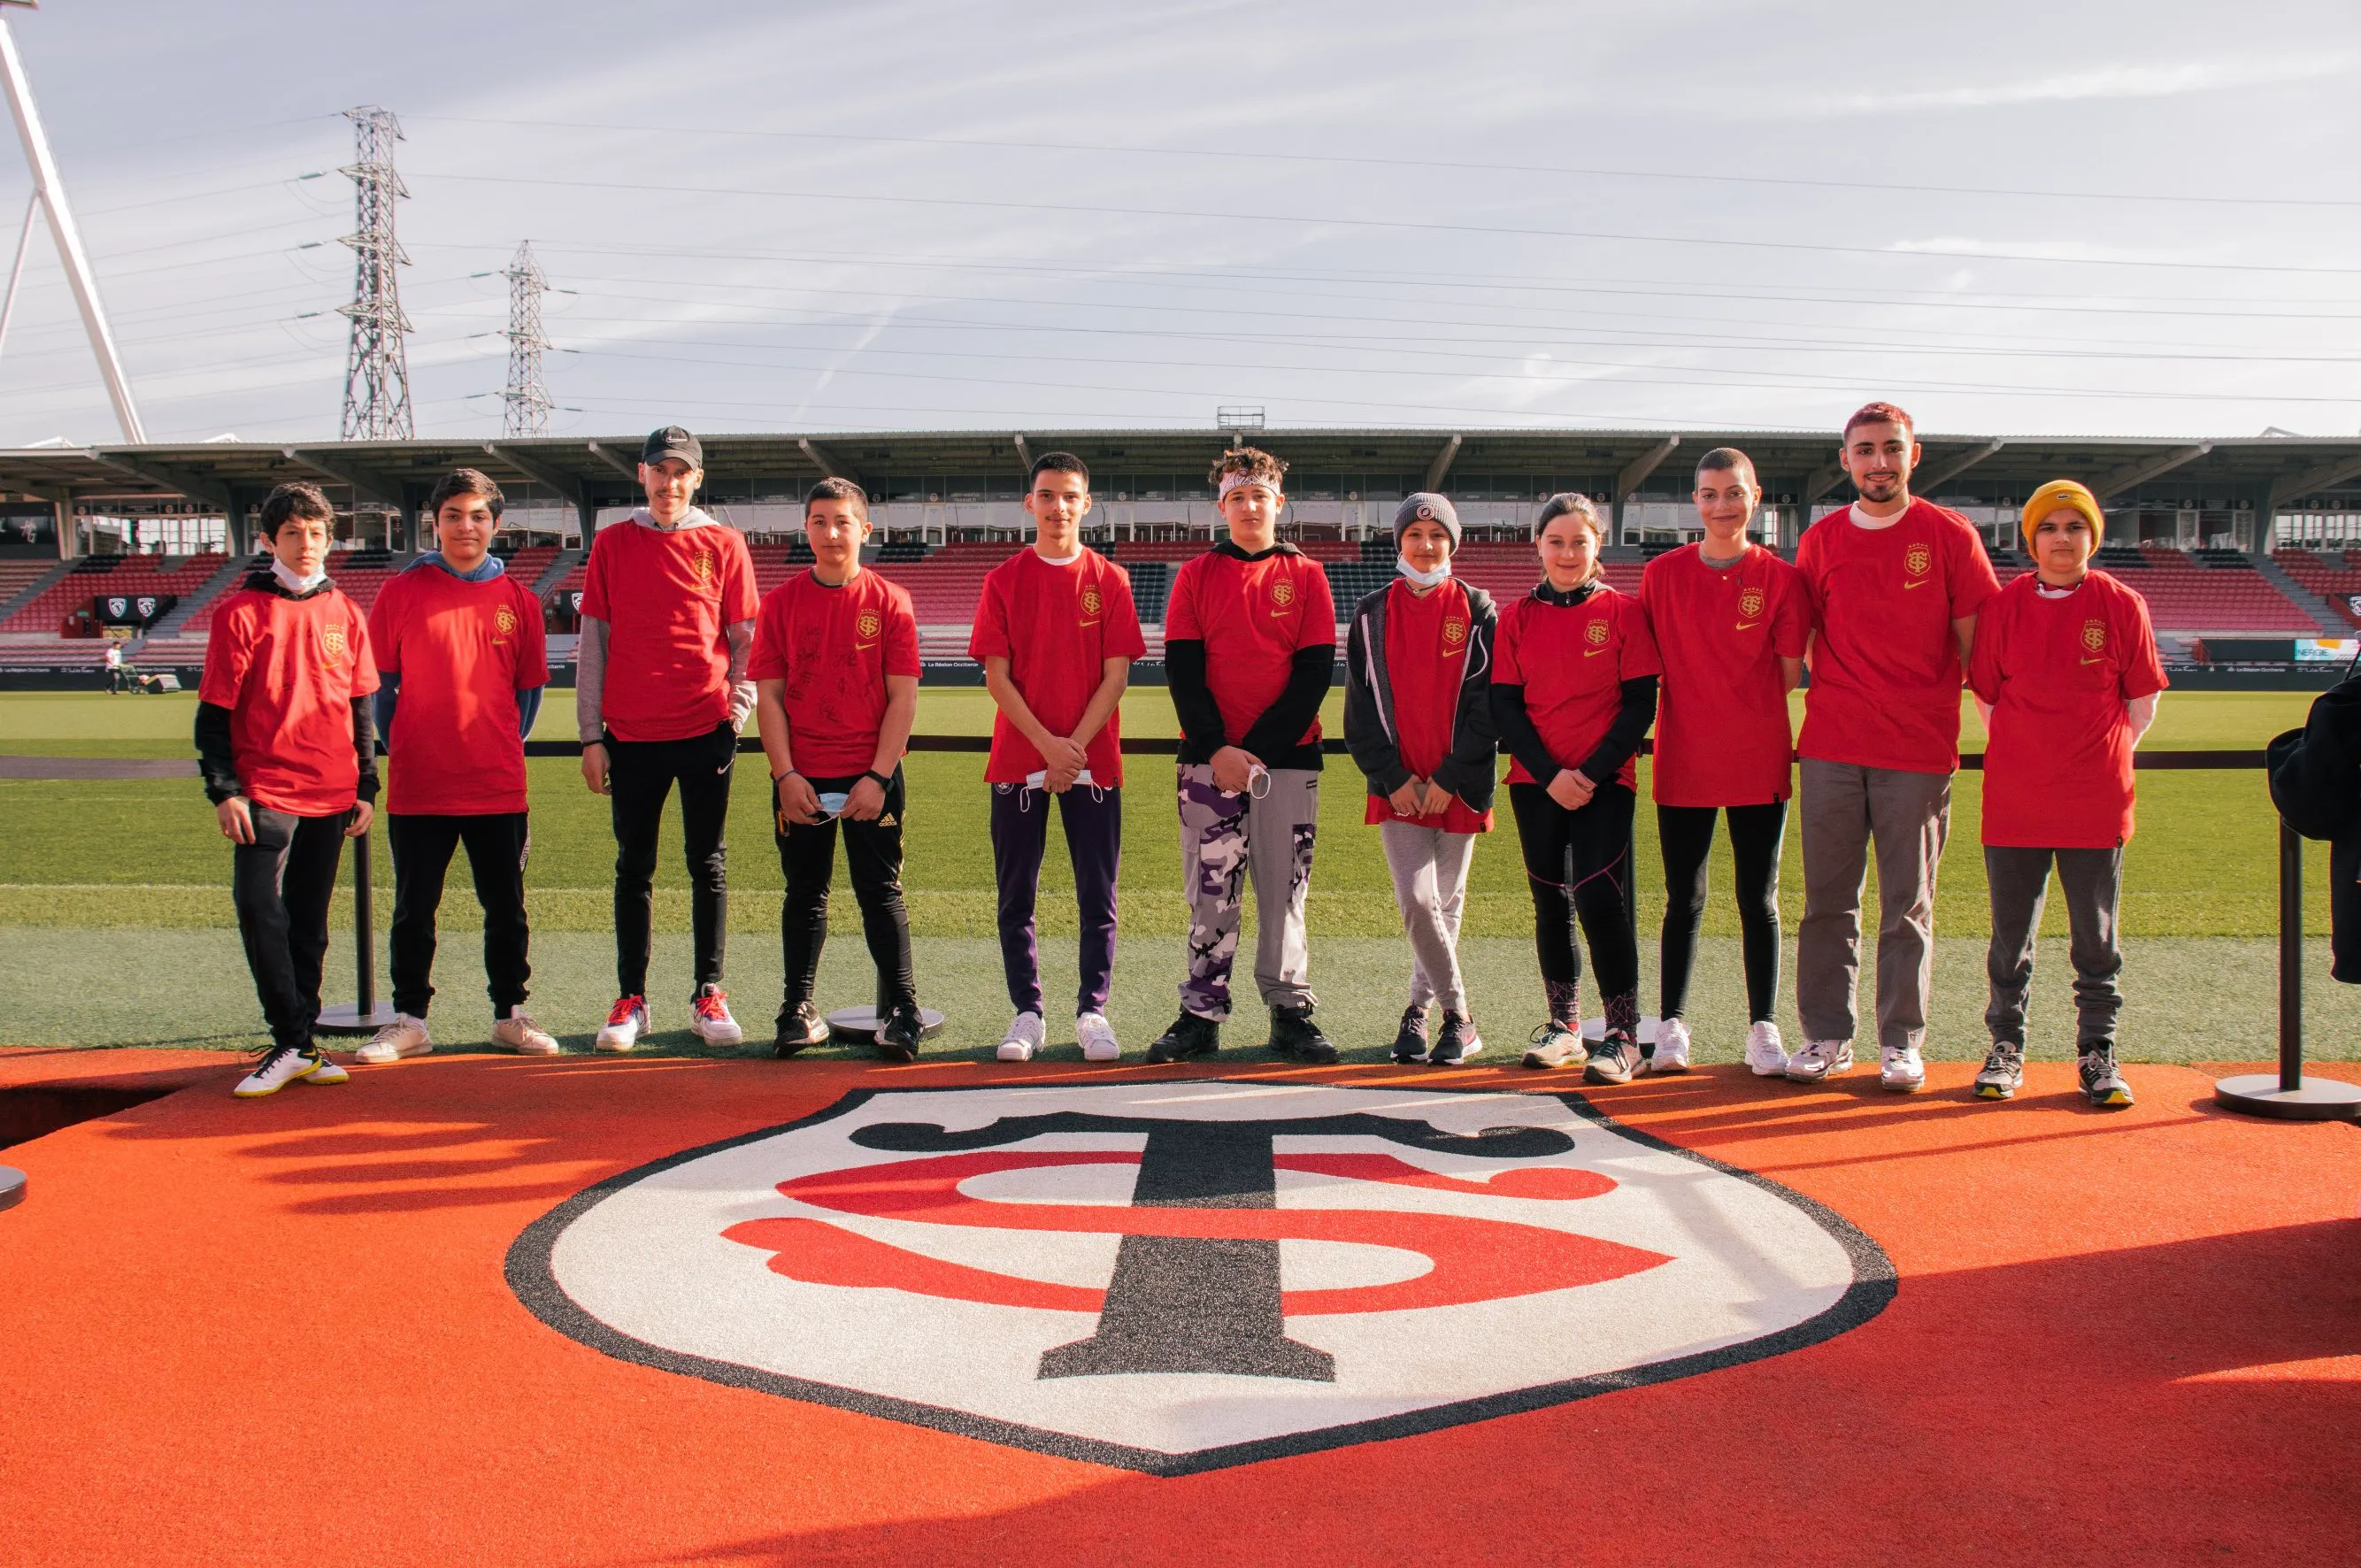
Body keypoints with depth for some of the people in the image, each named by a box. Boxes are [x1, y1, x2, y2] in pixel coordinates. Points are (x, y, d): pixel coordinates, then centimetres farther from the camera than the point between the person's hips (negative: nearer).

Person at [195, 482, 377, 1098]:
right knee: (259, 907, -15)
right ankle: (293, 1045, -8)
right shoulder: (242, 612, -1)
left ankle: (298, 1042, 18)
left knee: (310, 920, 9)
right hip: (265, 791, -3)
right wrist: (224, 790, -8)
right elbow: (214, 710, -2)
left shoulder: (343, 613, 9)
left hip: (332, 795, 4)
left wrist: (366, 787, 11)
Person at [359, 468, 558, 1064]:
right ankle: (409, 1021, 17)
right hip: (417, 785, -1)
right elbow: (378, 681, 6)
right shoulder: (401, 593, 1)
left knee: (506, 905, 9)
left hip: (499, 786, 1)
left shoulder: (517, 598, 5)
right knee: (414, 909, 7)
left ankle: (510, 1014, 20)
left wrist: (504, 747, 7)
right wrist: (399, 747, 2)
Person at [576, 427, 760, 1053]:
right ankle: (631, 1000, 13)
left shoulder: (724, 545, 4)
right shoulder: (611, 545, 6)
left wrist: (738, 711, -6)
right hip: (632, 735, 1)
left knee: (708, 864, 6)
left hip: (706, 730, -1)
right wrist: (591, 736, 1)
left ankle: (709, 995, 13)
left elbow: (745, 639, 5)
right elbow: (592, 646, 6)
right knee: (634, 867, 7)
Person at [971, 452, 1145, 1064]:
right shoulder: (1004, 580, 5)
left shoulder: (1109, 580, 5)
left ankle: (1092, 1011, 10)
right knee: (1016, 894, 3)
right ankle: (1027, 1013, 12)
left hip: (1093, 760, 0)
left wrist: (1075, 746, -11)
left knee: (1097, 896, 2)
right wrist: (1048, 744, -12)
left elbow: (1116, 675, 0)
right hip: (1018, 759, 0)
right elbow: (997, 676, -1)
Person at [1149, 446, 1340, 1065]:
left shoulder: (1306, 576, 7)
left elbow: (1315, 672, -1)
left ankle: (1291, 1014, 8)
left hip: (1288, 757, 0)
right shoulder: (1197, 575, 8)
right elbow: (1182, 670, 2)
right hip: (1209, 758, 0)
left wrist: (1257, 749, -10)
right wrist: (1217, 748, -12)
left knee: (1284, 891, 1)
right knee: (1209, 892, 0)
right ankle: (1201, 1015, 5)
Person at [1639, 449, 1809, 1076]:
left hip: (1758, 760, 0)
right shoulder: (1663, 573, 3)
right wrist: (1708, 700, -2)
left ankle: (1763, 1029, 13)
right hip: (1682, 759, 0)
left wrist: (1735, 702, -3)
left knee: (1759, 900, 6)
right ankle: (1672, 1028, 11)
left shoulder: (1780, 577, 0)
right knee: (1683, 900, 5)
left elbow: (1790, 672, 2)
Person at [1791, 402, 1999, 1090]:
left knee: (1909, 903, 4)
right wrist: (1831, 701, 6)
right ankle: (1826, 1034, 14)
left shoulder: (1949, 535, 2)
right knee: (1828, 899, 5)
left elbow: (1975, 642, 2)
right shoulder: (1821, 540, 8)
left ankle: (1901, 1041, 11)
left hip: (1919, 750, -2)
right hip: (1830, 748, 2)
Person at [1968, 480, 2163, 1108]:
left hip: (2096, 802, 0)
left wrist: (2096, 758, 3)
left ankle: (2097, 1051, 18)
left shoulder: (2122, 606, 1)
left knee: (2096, 939, 8)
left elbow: (2142, 707, 6)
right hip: (2013, 799, 1)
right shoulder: (2003, 607, 2)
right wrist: (2029, 756, 5)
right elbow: (1986, 700, 8)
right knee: (2011, 936, 8)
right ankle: (2006, 1048, 19)